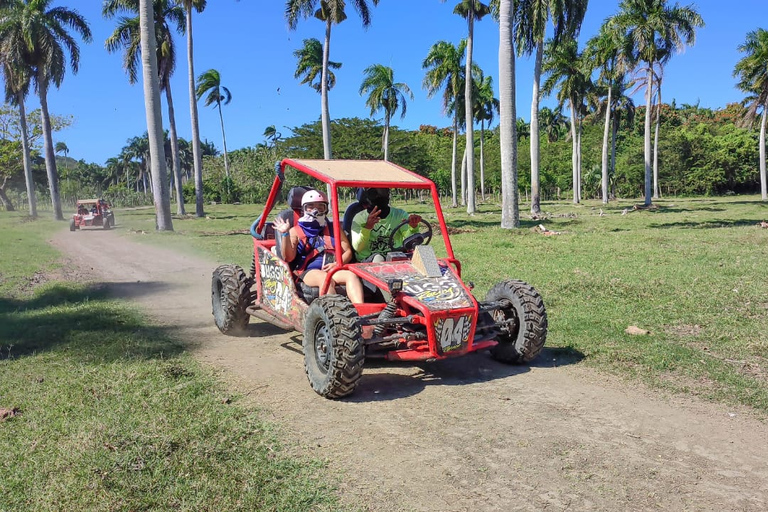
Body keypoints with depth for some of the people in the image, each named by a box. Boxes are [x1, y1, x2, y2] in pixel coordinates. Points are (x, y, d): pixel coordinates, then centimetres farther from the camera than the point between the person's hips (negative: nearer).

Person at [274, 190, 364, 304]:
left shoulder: (333, 229, 23)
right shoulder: (296, 231, 15)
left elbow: (348, 251, 15)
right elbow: (288, 257, 2)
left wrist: (337, 264, -7)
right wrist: (285, 234, -11)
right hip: (309, 271, -3)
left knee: (351, 275, -29)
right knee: (326, 278, -36)